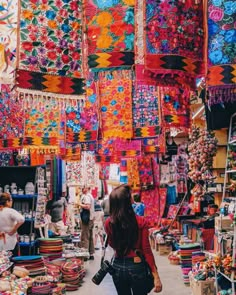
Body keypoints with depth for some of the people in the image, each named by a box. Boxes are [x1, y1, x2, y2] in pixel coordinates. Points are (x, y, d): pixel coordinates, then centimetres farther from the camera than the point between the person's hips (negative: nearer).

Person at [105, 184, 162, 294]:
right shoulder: (141, 221, -17)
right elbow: (146, 250, -14)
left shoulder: (108, 223, -8)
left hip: (118, 267, 3)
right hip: (136, 267, -3)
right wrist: (156, 276, -8)